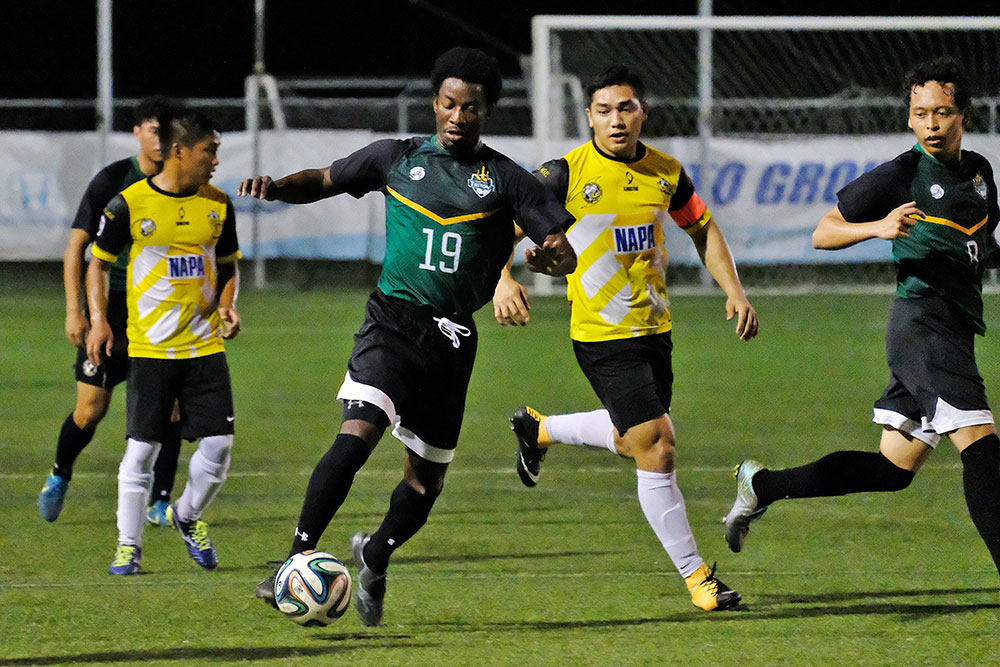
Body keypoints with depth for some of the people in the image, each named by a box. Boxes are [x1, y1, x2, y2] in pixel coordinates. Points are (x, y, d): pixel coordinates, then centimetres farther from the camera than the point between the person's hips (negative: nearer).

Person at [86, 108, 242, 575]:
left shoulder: (218, 205, 5)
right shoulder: (129, 204, -6)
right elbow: (98, 263, 4)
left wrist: (227, 305, 0)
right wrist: (98, 319, -8)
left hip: (205, 345, 3)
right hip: (150, 347, -3)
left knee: (218, 444, -3)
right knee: (141, 448, -4)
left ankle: (188, 516, 24)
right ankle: (128, 544, 8)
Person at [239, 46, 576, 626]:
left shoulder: (506, 180, 6)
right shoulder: (399, 159, 8)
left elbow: (565, 257, 3)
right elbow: (323, 182, 18)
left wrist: (551, 257, -22)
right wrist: (276, 186, -4)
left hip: (453, 339, 2)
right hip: (394, 320, -2)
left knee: (427, 475, 11)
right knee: (357, 435, -25)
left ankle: (375, 561, 38)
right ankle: (297, 560, -26)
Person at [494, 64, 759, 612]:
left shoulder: (665, 172, 1)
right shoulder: (567, 174, -13)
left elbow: (702, 230, 16)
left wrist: (734, 292, 5)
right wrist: (503, 280, -25)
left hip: (654, 328, 6)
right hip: (602, 336, -6)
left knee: (636, 439, 20)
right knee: (656, 448, -9)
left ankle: (540, 429, 45)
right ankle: (695, 575, 0)